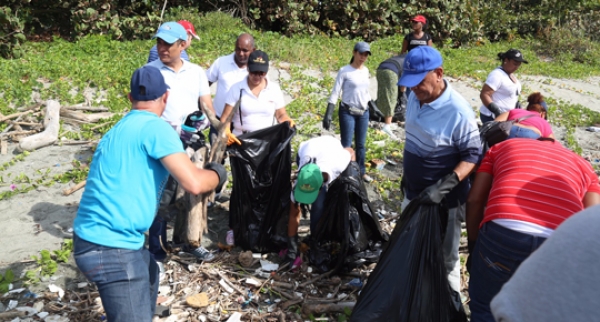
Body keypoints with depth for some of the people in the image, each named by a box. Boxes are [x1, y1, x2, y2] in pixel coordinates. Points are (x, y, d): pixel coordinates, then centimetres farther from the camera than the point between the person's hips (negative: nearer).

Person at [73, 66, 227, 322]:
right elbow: (193, 183, -21)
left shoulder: (121, 129, 15)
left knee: (149, 274, 32)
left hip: (97, 237, 10)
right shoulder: (154, 127, -13)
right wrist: (217, 174, 1)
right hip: (109, 245, -10)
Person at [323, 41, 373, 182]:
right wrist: (328, 114, -18)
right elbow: (335, 93, -13)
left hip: (364, 113, 5)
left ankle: (361, 171, 27)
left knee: (360, 144, 14)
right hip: (348, 113, -5)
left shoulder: (366, 70, 6)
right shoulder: (344, 71, -12)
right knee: (346, 145, 1)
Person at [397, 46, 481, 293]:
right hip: (413, 193, 8)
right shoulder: (415, 97, -3)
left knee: (445, 258, 9)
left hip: (444, 199, -7)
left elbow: (472, 156, -19)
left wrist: (444, 186, -31)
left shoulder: (459, 112, -25)